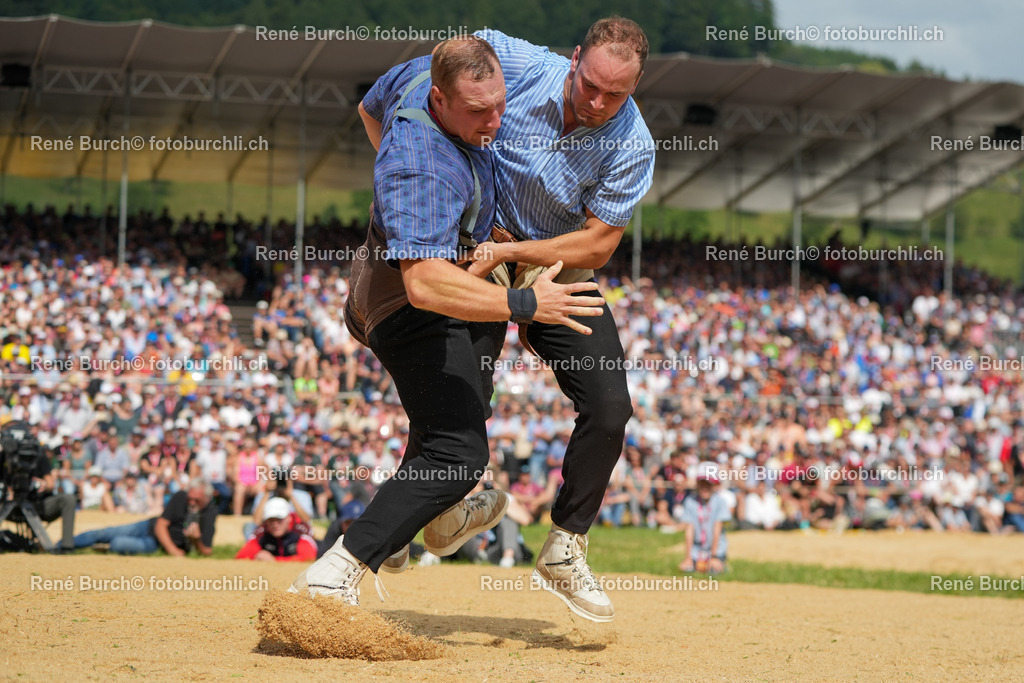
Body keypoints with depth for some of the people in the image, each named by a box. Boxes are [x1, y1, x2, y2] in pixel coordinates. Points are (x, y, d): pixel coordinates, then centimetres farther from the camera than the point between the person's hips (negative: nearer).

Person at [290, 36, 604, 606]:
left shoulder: (422, 72, -10)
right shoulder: (425, 172, -38)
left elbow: (370, 108, 14)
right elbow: (426, 283, -48)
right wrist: (526, 304, -50)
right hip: (407, 307, -10)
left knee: (465, 395, 33)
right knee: (459, 452, -21)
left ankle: (437, 517, 52)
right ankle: (333, 575, -26)